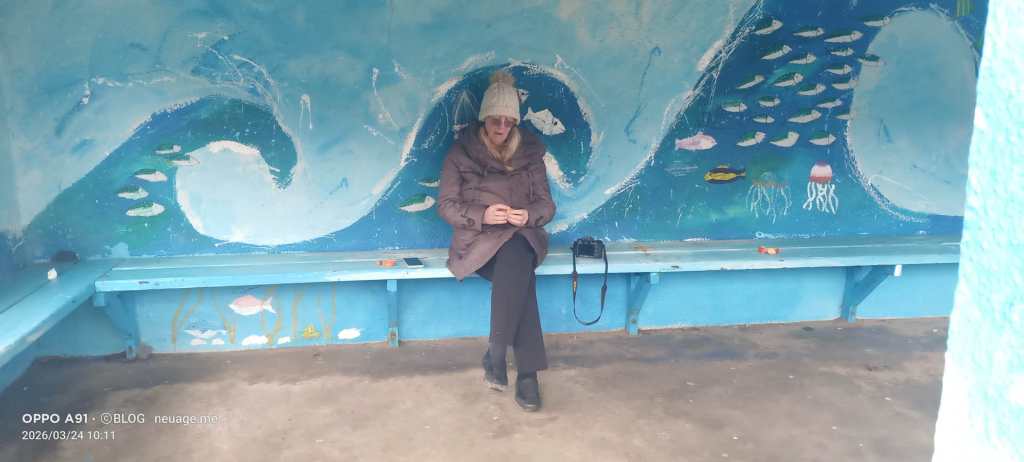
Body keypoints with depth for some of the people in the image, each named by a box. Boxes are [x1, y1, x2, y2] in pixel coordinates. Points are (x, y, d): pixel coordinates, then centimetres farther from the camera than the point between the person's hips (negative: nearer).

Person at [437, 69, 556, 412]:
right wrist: (482, 215, -18)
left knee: (514, 260, -37)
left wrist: (528, 215, -15)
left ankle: (495, 355, -30)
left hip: (521, 238, 2)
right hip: (478, 240, -2)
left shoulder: (529, 153, 11)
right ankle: (527, 371, -31)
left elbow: (546, 204, 10)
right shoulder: (460, 153, 4)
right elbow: (446, 206, 0)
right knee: (520, 277, -34)